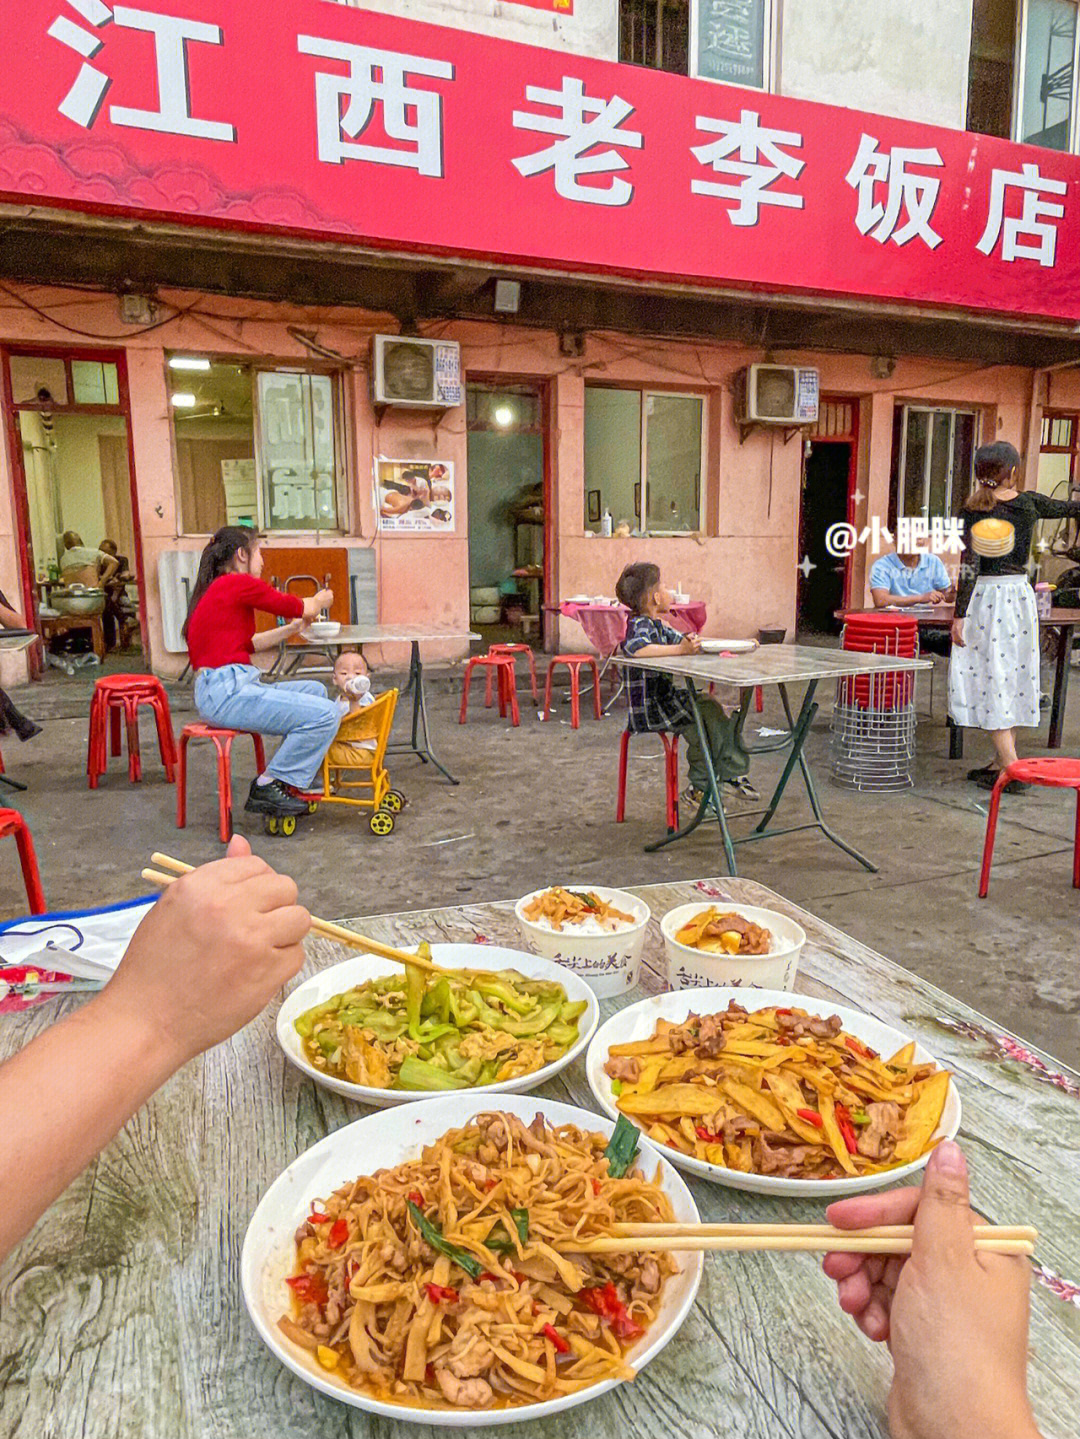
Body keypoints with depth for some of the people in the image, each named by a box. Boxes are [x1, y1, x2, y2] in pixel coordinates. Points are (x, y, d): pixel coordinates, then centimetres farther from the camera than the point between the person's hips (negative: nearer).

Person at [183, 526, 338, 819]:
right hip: (226, 691, -11)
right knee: (325, 714, -17)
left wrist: (293, 627, 29)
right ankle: (268, 787, -7)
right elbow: (304, 608, 0)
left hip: (223, 688, 11)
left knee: (315, 691, 21)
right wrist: (321, 600, 22)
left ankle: (291, 777, 18)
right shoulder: (238, 584, -9)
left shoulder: (217, 589, 21)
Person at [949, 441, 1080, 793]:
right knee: (1014, 678, 13)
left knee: (991, 681, -3)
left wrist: (959, 614, -10)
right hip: (1020, 594, 5)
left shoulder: (973, 511, -10)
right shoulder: (1030, 503, 2)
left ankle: (1011, 768, -7)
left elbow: (969, 566, -14)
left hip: (986, 597, -5)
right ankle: (1003, 760, 22)